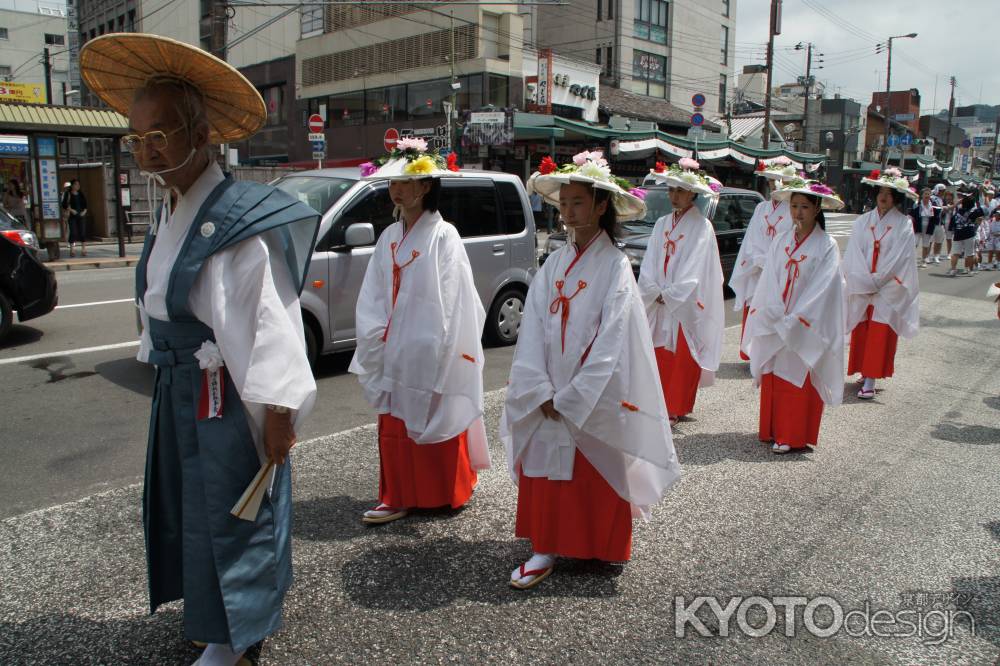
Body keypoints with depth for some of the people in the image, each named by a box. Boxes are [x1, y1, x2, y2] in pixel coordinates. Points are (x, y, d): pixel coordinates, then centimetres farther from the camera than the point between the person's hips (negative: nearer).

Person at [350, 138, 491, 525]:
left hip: (430, 355, -6)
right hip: (394, 353, 6)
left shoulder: (443, 236, -10)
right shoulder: (390, 237, 10)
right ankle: (398, 497, 22)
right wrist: (377, 340, -1)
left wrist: (435, 351, -16)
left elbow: (451, 303, -14)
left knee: (435, 428, 5)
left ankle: (444, 494, 23)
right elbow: (373, 297, 9)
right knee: (394, 428, 10)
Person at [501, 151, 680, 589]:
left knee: (595, 478, 7)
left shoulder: (615, 266, -8)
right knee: (545, 471, 7)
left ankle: (601, 549, 26)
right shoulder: (554, 264, 6)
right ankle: (547, 548, 21)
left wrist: (571, 398, -15)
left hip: (593, 400, -4)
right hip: (547, 397, 5)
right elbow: (533, 330, 0)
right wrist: (542, 392, -9)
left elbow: (611, 343, -14)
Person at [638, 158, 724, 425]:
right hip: (660, 304, 5)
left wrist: (668, 295, -13)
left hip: (686, 305, -5)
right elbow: (649, 263, 5)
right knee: (660, 356, 7)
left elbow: (694, 272, -13)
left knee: (682, 359, 1)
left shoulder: (702, 227, -7)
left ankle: (676, 409, 11)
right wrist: (655, 292, -8)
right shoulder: (662, 223, 9)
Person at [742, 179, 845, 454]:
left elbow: (822, 289, -11)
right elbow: (769, 283, 2)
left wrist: (792, 320, -15)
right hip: (774, 326, 4)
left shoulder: (827, 246, -5)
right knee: (772, 379, 8)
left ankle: (793, 436, 10)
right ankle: (772, 430, 21)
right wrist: (775, 315, -11)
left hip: (805, 329, -4)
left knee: (799, 381, 1)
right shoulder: (780, 242, 6)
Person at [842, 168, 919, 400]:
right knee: (861, 333, 6)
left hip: (888, 290, -3)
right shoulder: (862, 221, 6)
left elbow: (898, 257, -7)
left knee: (880, 335, -4)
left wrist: (876, 281, -10)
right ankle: (866, 374, 19)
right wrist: (865, 281, -10)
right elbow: (853, 254, 0)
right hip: (861, 288, 3)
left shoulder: (904, 224, -1)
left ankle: (870, 381, -4)